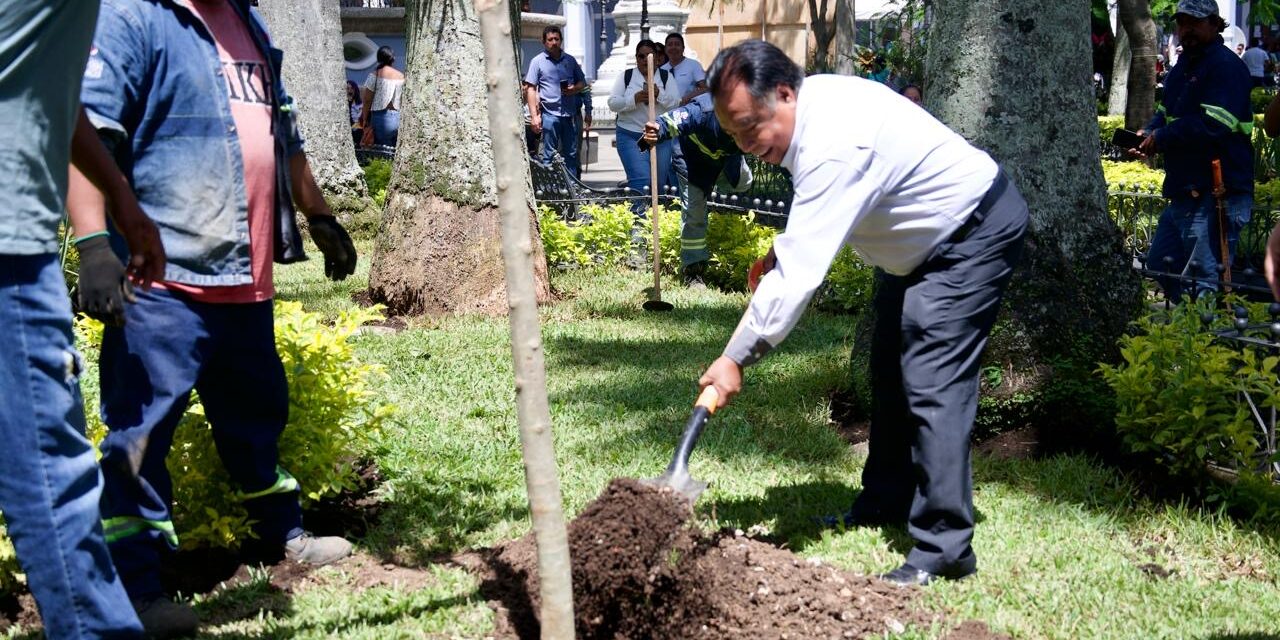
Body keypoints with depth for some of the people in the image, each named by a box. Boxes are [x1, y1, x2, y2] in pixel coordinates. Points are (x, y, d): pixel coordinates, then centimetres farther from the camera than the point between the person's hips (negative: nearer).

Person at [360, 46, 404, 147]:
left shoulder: (375, 75, -3)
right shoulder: (401, 76, 8)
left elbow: (367, 100, -3)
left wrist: (364, 119, 4)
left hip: (381, 116, -4)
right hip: (399, 117, 4)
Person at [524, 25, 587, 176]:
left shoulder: (570, 60, 13)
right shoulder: (537, 61, 3)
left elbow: (582, 82, 20)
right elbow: (530, 89, -1)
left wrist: (575, 89, -5)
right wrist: (534, 116, -9)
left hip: (570, 114, 3)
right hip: (550, 114, -3)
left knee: (571, 154, 6)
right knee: (549, 155, 0)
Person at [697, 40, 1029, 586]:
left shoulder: (833, 145, -34)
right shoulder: (813, 107, -3)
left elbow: (800, 268, -36)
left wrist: (735, 358, -34)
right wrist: (782, 247, -5)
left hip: (976, 233, -11)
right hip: (930, 237, 11)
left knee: (932, 382, -18)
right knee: (891, 371, 16)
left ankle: (943, 548, -17)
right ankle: (886, 504, 28)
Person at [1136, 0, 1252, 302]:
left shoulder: (1226, 66, -13)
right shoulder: (1182, 67, 18)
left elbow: (1212, 125, -24)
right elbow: (1167, 113, 25)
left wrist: (1160, 139, -16)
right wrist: (1148, 133, 2)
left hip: (1218, 194, -10)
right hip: (1184, 192, 10)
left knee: (1206, 281, -9)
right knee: (1161, 263, 17)